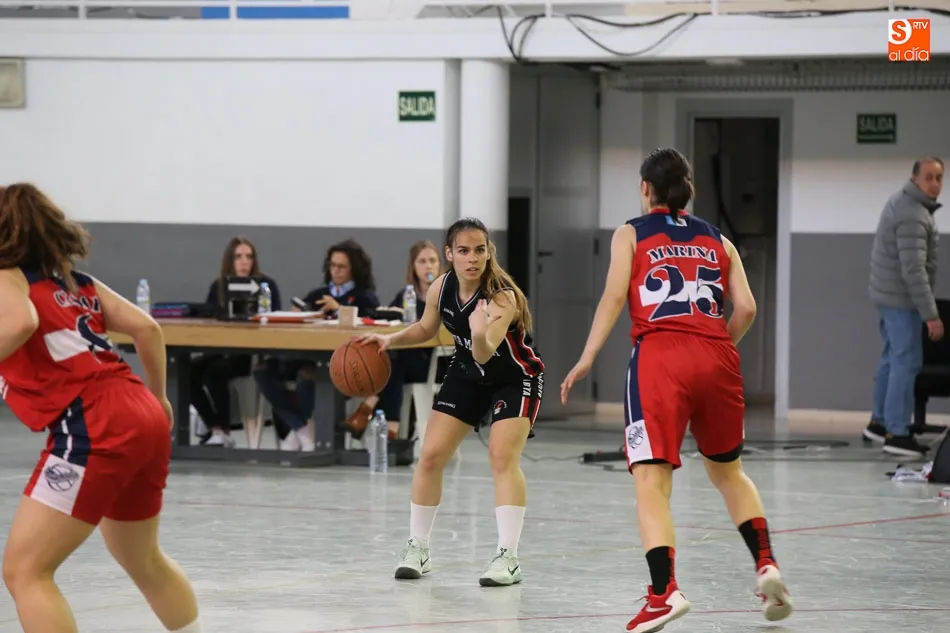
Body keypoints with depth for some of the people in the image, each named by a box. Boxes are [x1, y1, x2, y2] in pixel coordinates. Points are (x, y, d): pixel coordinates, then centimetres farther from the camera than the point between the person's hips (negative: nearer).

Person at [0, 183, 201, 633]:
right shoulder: (74, 280, 22)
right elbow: (146, 327, 16)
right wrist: (159, 399, 28)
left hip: (94, 427, -8)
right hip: (142, 416, 8)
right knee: (142, 560, 29)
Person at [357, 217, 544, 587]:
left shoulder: (502, 296, -32)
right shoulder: (441, 289, -15)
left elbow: (485, 353, -45)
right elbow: (426, 329, 7)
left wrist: (482, 336, -66)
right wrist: (390, 340, -8)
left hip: (515, 379, -6)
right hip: (467, 376, 6)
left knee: (503, 459, -22)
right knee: (431, 456, 1)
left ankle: (508, 557, -20)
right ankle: (417, 549, 15)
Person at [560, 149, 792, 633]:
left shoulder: (630, 235, 13)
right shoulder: (717, 241, 21)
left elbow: (614, 295, -2)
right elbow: (746, 308, 10)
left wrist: (587, 359, -5)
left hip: (659, 356, -4)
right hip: (717, 358, 4)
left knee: (650, 480, -7)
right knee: (727, 470, 24)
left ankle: (665, 590, -23)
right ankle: (766, 565, 12)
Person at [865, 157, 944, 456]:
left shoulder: (900, 201, 9)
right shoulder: (913, 217, -23)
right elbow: (913, 271, -28)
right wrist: (931, 315, -26)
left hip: (887, 293, 10)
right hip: (901, 299, -10)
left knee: (892, 358, 19)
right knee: (907, 363, -7)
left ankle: (880, 421, 30)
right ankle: (897, 434, -5)